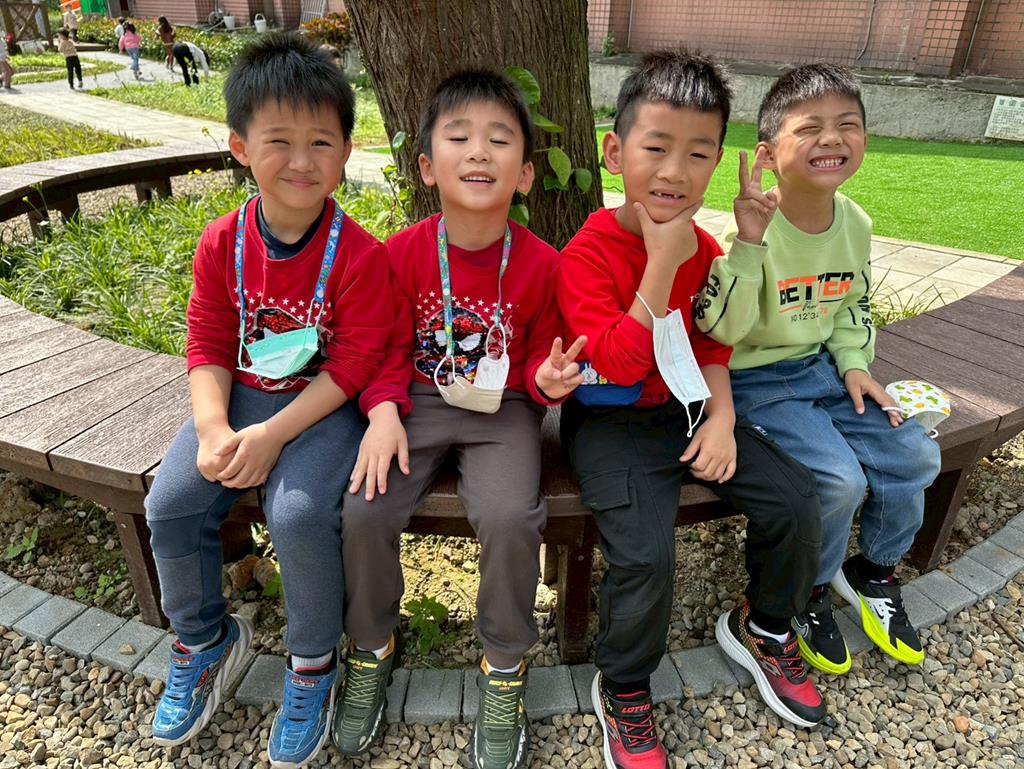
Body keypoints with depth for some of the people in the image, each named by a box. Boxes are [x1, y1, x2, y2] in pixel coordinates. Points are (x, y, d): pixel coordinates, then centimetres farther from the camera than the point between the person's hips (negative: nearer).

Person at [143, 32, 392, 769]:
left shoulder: (359, 254, -15)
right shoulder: (222, 243, -2)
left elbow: (353, 364, -15)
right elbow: (208, 343, 2)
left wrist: (274, 434, -21)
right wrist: (212, 428, -14)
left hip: (326, 405, -4)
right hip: (243, 397, 5)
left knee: (299, 514, -26)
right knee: (171, 503, -9)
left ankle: (313, 662, 4)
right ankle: (205, 640, 20)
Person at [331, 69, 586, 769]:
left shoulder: (541, 263, -6)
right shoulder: (403, 252, -4)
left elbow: (541, 355, 6)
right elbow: (389, 347, 2)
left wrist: (548, 379, -17)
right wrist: (383, 411, -14)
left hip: (503, 411, -1)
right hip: (418, 403, 2)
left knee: (510, 517, -26)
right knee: (364, 511, -19)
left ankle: (505, 665, 3)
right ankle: (373, 646, 12)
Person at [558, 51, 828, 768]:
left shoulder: (705, 250, 4)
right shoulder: (587, 252, -16)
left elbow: (711, 345, 12)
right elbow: (621, 364, -23)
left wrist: (721, 418, -3)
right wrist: (661, 266, -26)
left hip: (687, 408, 6)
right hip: (611, 421, -6)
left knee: (796, 500, -4)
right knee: (645, 552, -25)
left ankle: (763, 628, 25)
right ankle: (623, 692, 6)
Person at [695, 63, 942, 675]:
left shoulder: (855, 222, 1)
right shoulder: (752, 226, -21)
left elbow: (854, 307, 15)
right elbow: (720, 327, -29)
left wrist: (853, 365, 0)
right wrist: (748, 244, -39)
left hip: (823, 367, 7)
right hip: (755, 379, -7)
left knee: (915, 456, -2)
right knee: (838, 479, -22)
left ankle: (876, 572, 25)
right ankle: (810, 592, 9)